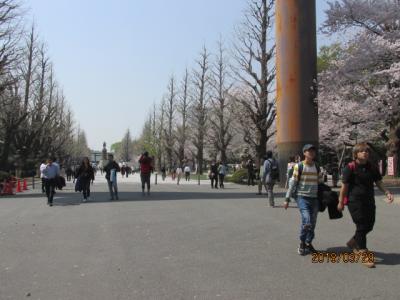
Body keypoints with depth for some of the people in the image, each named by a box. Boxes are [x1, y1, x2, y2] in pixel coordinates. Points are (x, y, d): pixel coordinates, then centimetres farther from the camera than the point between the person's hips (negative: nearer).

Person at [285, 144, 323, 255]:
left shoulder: (317, 167, 10)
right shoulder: (299, 166, -4)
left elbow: (320, 183, 16)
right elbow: (292, 183, -4)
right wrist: (287, 199, -7)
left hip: (314, 198, 5)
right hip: (302, 197, -5)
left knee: (313, 223, 8)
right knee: (307, 221, -18)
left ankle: (308, 243, 26)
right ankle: (302, 243, 2)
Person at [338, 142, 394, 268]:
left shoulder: (372, 168, 7)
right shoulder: (350, 167, -9)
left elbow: (378, 182, 11)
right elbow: (344, 186, -7)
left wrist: (387, 192, -7)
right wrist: (341, 202, -4)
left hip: (369, 201, 6)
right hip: (355, 201, -6)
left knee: (369, 226, 13)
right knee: (361, 226, -7)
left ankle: (352, 243, 37)